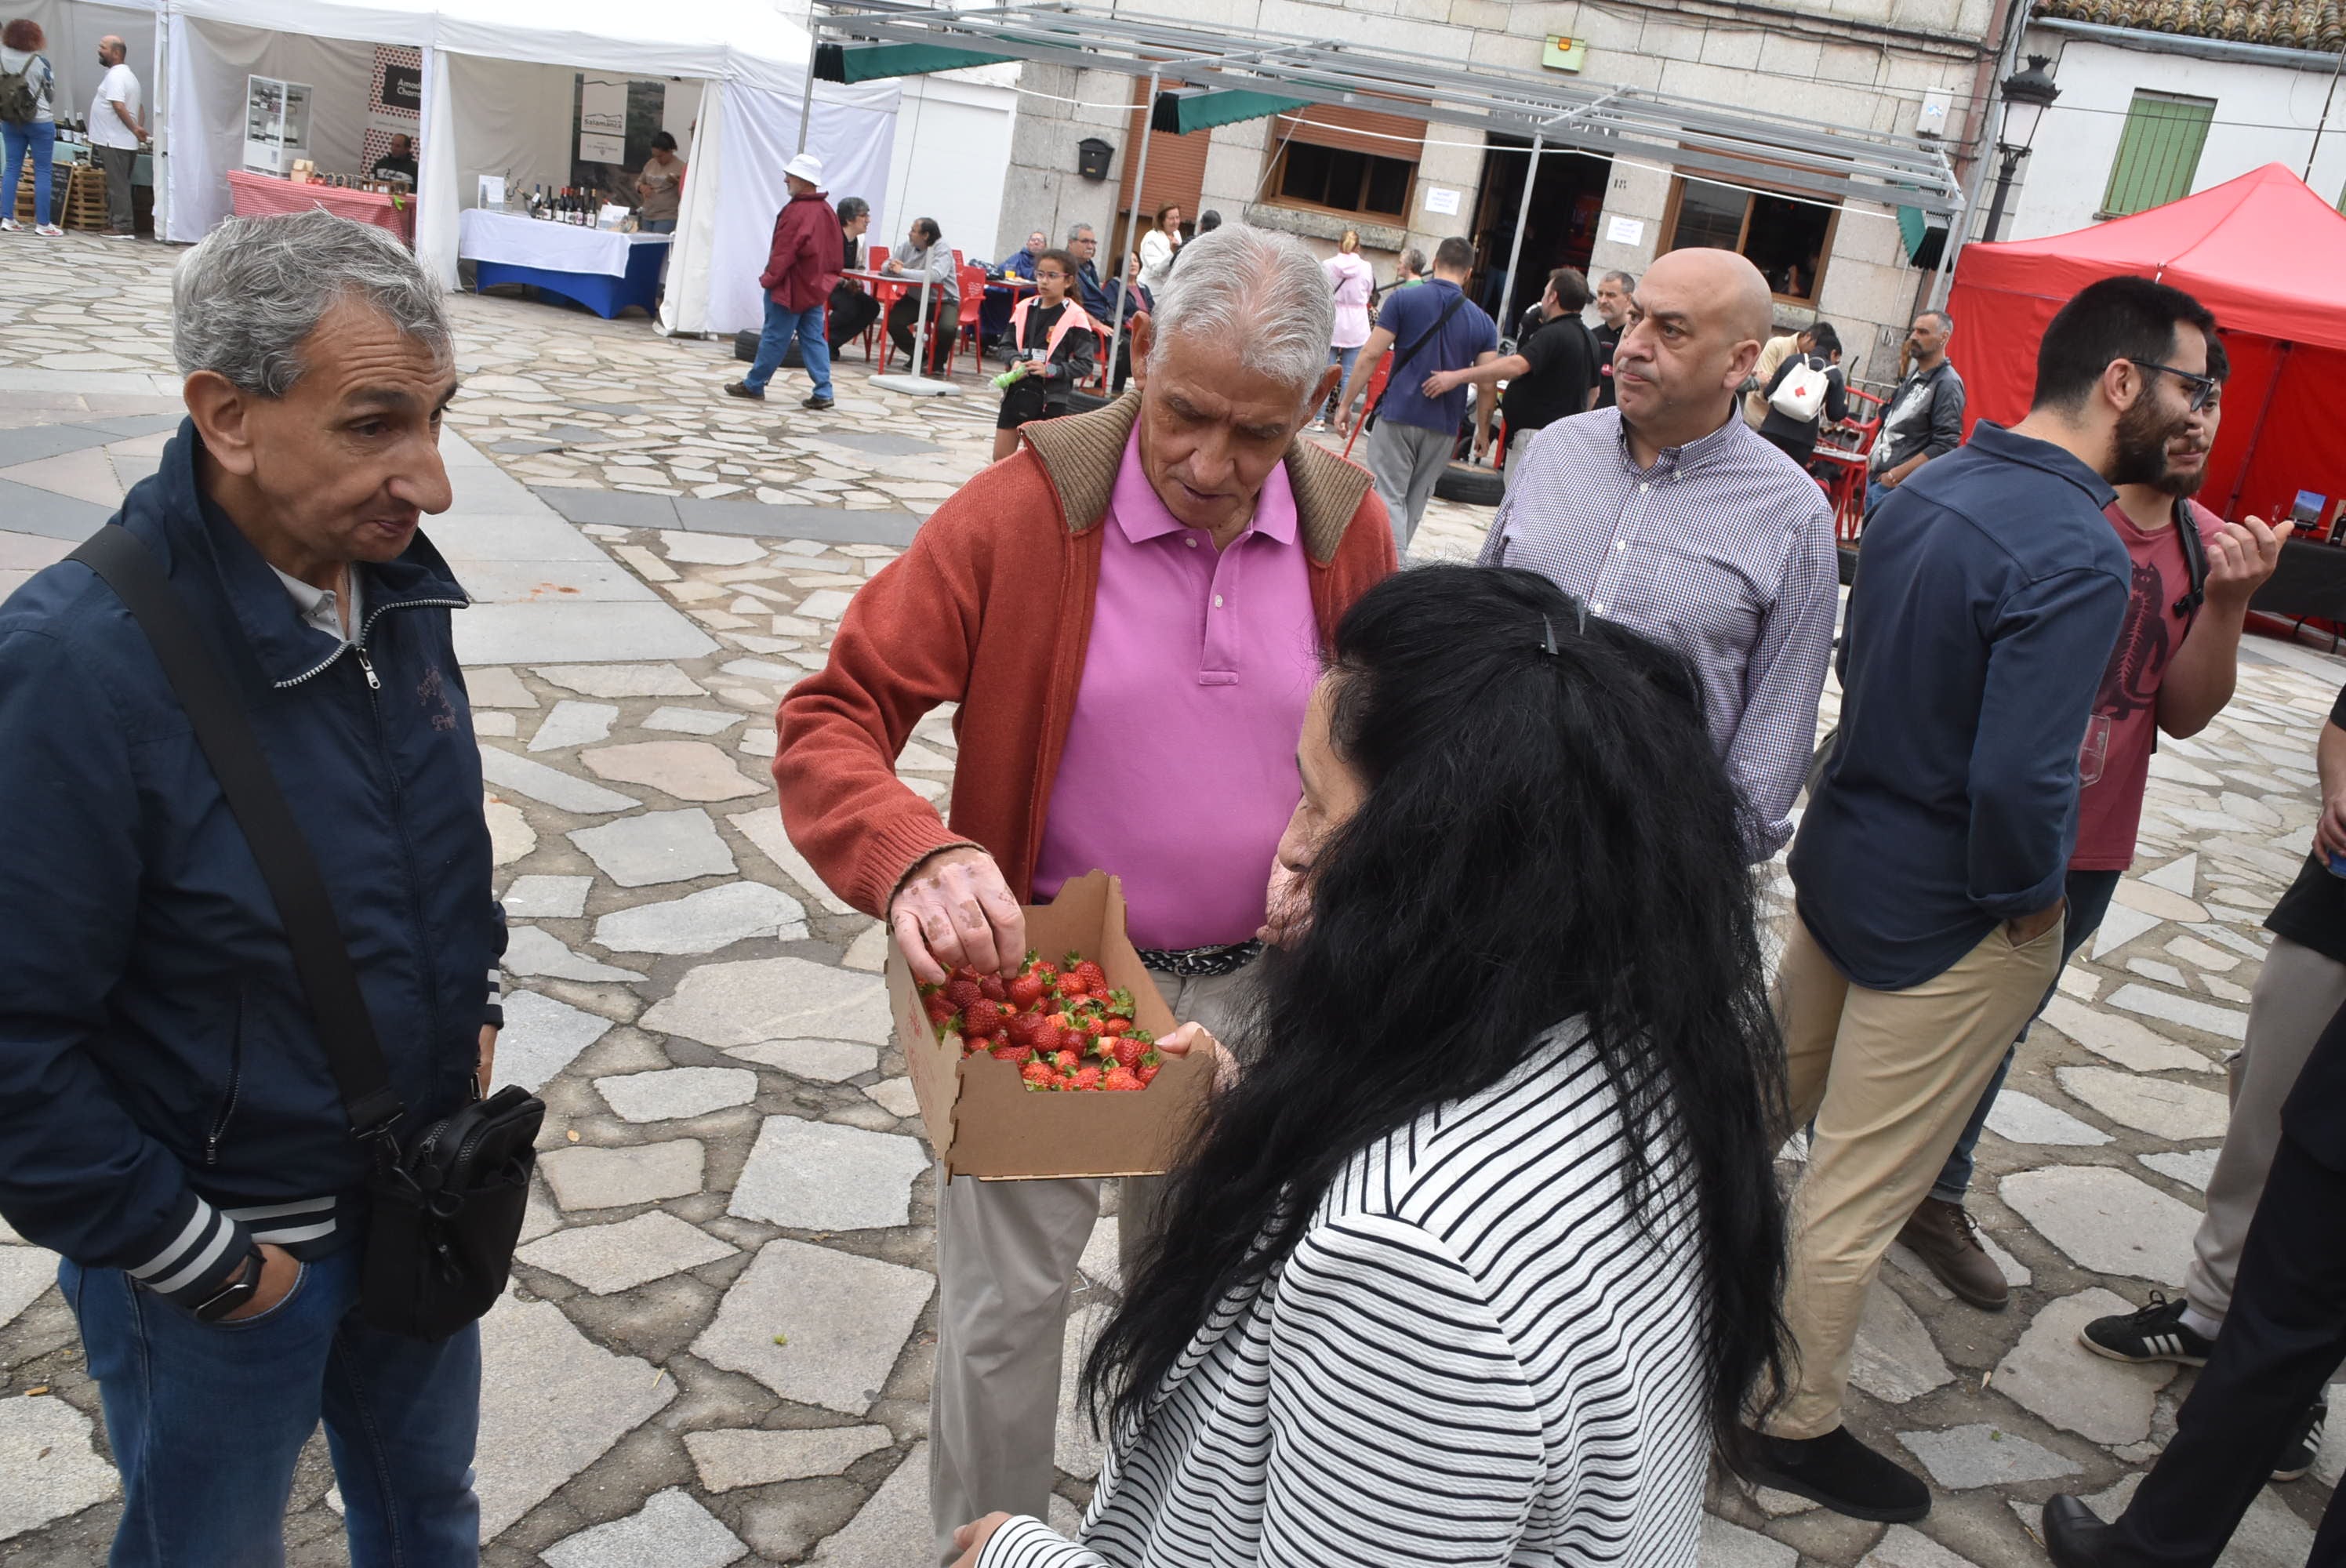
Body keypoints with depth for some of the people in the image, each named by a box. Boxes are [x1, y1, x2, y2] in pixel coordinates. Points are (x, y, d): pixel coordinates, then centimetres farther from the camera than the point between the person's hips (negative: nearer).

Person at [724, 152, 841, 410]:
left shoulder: (796, 212, -18)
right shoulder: (827, 211, 8)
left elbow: (783, 252, -17)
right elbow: (834, 251, 14)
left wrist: (769, 279, -7)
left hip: (790, 288, -8)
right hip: (816, 288, 8)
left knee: (774, 338, 2)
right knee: (814, 339, 7)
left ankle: (753, 385, 13)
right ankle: (822, 392, 1)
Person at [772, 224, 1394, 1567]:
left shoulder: (1349, 527, -6)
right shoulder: (1025, 511, -17)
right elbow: (829, 721, -19)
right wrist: (916, 856, -38)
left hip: (1251, 990, 4)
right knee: (1004, 1306, 12)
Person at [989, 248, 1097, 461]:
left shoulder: (1074, 317, -9)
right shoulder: (1024, 308, 4)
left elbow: (1086, 363, -10)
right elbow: (1009, 345, 14)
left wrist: (1051, 370, -20)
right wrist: (1015, 361, -8)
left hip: (1050, 399, -5)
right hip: (1016, 393, 5)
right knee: (1001, 458, 10)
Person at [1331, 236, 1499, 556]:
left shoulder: (1403, 301, -3)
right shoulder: (1482, 322, 5)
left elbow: (1370, 355, -7)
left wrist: (1345, 403, -2)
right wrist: (1483, 430, 14)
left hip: (1398, 414, -3)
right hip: (1444, 425, 3)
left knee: (1389, 497, -3)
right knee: (1416, 500, 17)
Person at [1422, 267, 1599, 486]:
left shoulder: (1552, 335, -18)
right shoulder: (1589, 340, 13)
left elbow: (1516, 366, -33)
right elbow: (1593, 392, 23)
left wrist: (1458, 377, -37)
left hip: (1534, 434, -10)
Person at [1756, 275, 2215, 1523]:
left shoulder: (1927, 487, 2)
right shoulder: (2076, 554, -25)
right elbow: (2018, 778, -30)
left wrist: (1887, 798, 14)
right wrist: (2025, 903, -13)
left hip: (1839, 853, 9)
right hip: (1950, 921, -8)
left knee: (1761, 1102, 26)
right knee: (1859, 1192, 7)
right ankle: (1802, 1425, 25)